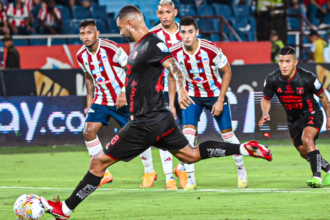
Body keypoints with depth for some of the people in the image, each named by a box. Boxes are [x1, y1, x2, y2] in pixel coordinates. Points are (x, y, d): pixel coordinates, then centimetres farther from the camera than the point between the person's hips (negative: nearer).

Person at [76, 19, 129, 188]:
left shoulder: (111, 49, -19)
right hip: (101, 100, 5)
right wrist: (89, 102, 12)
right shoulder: (81, 56, -1)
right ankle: (104, 174, -1)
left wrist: (125, 93, -20)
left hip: (122, 99, -5)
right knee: (89, 131, -11)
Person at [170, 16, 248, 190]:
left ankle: (241, 171, 28)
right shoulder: (174, 52, -18)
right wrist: (171, 103, -4)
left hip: (215, 94, -1)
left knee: (227, 133, 3)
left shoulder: (211, 50, -26)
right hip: (192, 96, 1)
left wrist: (220, 100, -14)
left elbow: (227, 72, -11)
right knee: (187, 132, -17)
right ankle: (190, 179, -12)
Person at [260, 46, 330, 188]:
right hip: (293, 119, 5)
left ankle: (317, 176, -31)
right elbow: (266, 99, 0)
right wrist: (265, 114, -20)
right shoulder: (272, 80, -19)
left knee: (307, 138, -32)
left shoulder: (307, 78, -27)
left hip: (311, 114, -5)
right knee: (304, 152, 14)